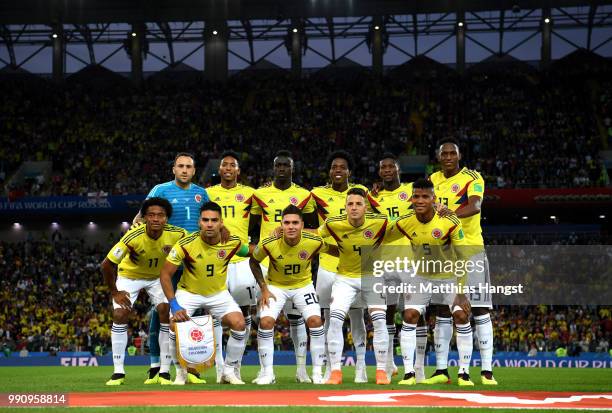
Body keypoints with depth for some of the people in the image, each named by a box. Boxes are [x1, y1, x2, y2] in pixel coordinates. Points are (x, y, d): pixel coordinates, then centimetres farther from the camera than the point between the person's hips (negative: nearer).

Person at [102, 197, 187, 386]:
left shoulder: (176, 234, -28)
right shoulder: (133, 236, -34)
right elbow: (107, 264, -26)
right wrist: (114, 292, -17)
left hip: (158, 276, 2)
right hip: (129, 276, -1)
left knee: (166, 312, -16)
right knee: (119, 315, -14)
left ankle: (164, 371, -7)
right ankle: (118, 372, -4)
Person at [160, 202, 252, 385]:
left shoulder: (232, 242, -17)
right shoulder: (186, 245, -25)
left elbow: (249, 252, 7)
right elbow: (165, 274, -19)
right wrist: (174, 305, -26)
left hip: (219, 293, 2)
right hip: (189, 292, -2)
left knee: (239, 324, -18)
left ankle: (229, 372, 2)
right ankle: (181, 372, 1)